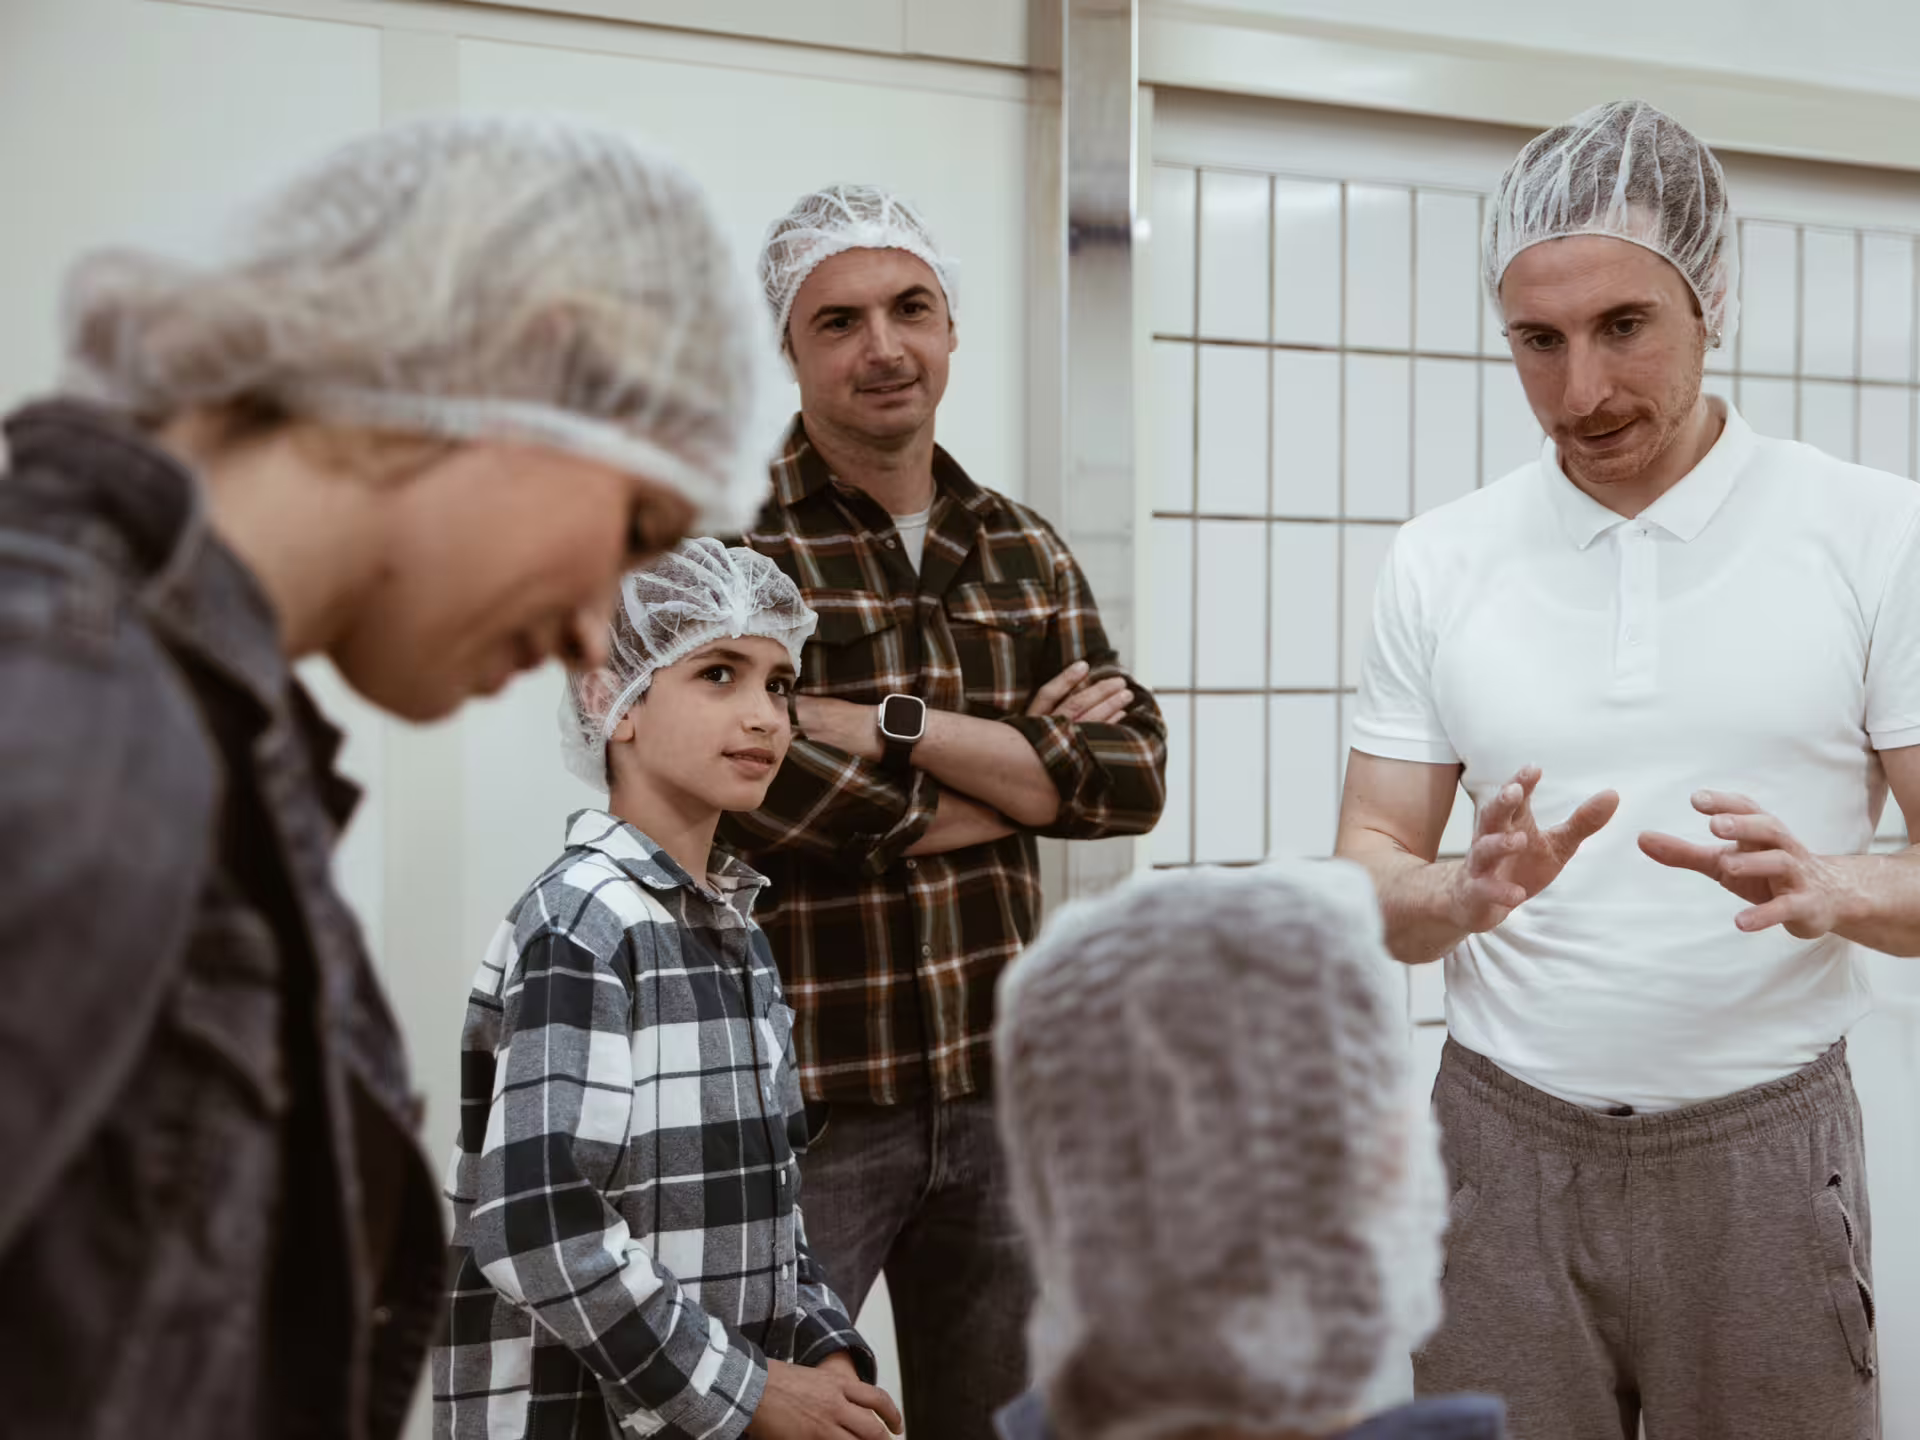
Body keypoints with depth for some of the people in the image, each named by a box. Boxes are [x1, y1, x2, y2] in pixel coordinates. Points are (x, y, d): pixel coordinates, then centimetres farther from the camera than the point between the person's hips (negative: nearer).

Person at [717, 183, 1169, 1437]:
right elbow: (780, 806, -21)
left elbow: (1131, 778, -2)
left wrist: (898, 729, -14)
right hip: (801, 1093, -6)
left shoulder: (1028, 554, 10)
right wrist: (1023, 771, -8)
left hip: (996, 1086, 6)